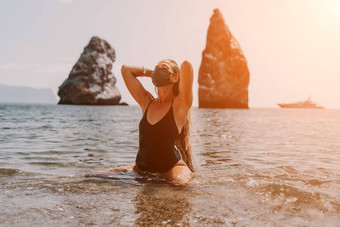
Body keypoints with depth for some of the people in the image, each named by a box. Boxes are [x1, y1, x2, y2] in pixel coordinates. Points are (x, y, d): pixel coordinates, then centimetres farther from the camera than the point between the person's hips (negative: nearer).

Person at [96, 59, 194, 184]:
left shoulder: (179, 105, -5)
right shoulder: (147, 102, 11)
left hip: (171, 167, -5)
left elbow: (186, 65, -19)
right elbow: (125, 69, 18)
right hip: (142, 167, 5)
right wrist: (152, 72, 17)